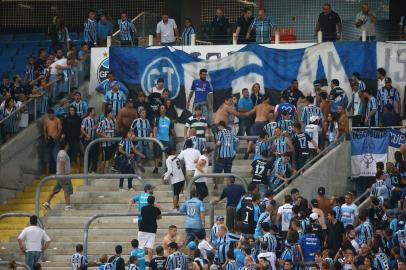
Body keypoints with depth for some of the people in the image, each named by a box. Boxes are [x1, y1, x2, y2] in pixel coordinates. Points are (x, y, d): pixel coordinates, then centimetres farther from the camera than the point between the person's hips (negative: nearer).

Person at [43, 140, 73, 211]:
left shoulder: (61, 153, 17)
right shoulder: (63, 154, -15)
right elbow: (62, 165, -21)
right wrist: (63, 175, -25)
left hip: (61, 175, 10)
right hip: (63, 174, -10)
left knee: (55, 190, 11)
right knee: (67, 190, -7)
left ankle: (47, 202, 12)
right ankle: (68, 206, -7)